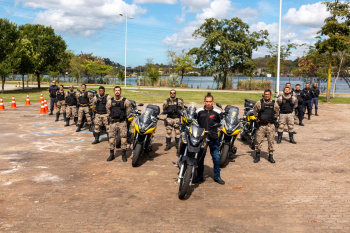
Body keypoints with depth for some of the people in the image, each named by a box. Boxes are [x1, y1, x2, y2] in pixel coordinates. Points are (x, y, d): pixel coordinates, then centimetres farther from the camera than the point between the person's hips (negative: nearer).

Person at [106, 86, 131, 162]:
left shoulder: (125, 101, 1)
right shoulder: (110, 101, 6)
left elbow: (128, 109, 15)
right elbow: (107, 109, 22)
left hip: (122, 122, -1)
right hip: (113, 122, 2)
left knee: (123, 138, -2)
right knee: (111, 138, 2)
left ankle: (124, 155, 7)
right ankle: (111, 154, 13)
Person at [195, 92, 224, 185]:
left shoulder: (217, 112, 3)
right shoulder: (199, 111, 4)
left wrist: (218, 128, 0)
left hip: (213, 139, 0)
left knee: (216, 158, 3)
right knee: (200, 158, 6)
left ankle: (217, 176, 18)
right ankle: (199, 177, 18)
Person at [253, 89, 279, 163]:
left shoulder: (274, 103, 4)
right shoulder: (259, 103, -1)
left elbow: (276, 111, 22)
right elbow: (254, 110, 14)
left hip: (270, 125, 1)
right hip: (261, 125, -1)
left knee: (271, 141, 4)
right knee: (259, 140, -1)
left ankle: (270, 156, 14)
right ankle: (257, 156, 11)